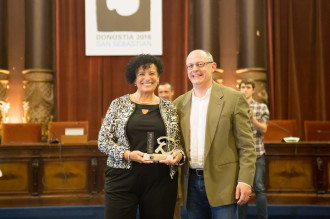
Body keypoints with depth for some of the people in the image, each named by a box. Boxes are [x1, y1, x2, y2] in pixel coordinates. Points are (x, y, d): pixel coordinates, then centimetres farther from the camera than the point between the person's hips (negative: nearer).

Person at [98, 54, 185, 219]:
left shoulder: (169, 108, 11)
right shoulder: (119, 105, 6)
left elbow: (177, 143, 14)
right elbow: (103, 141, 3)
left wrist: (178, 154, -9)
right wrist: (127, 154, -13)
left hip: (160, 180, 1)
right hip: (122, 179, -1)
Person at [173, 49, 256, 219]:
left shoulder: (233, 98, -2)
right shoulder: (179, 103, 9)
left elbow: (246, 146, -5)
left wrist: (245, 181, -11)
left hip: (222, 184, -4)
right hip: (191, 184, 4)